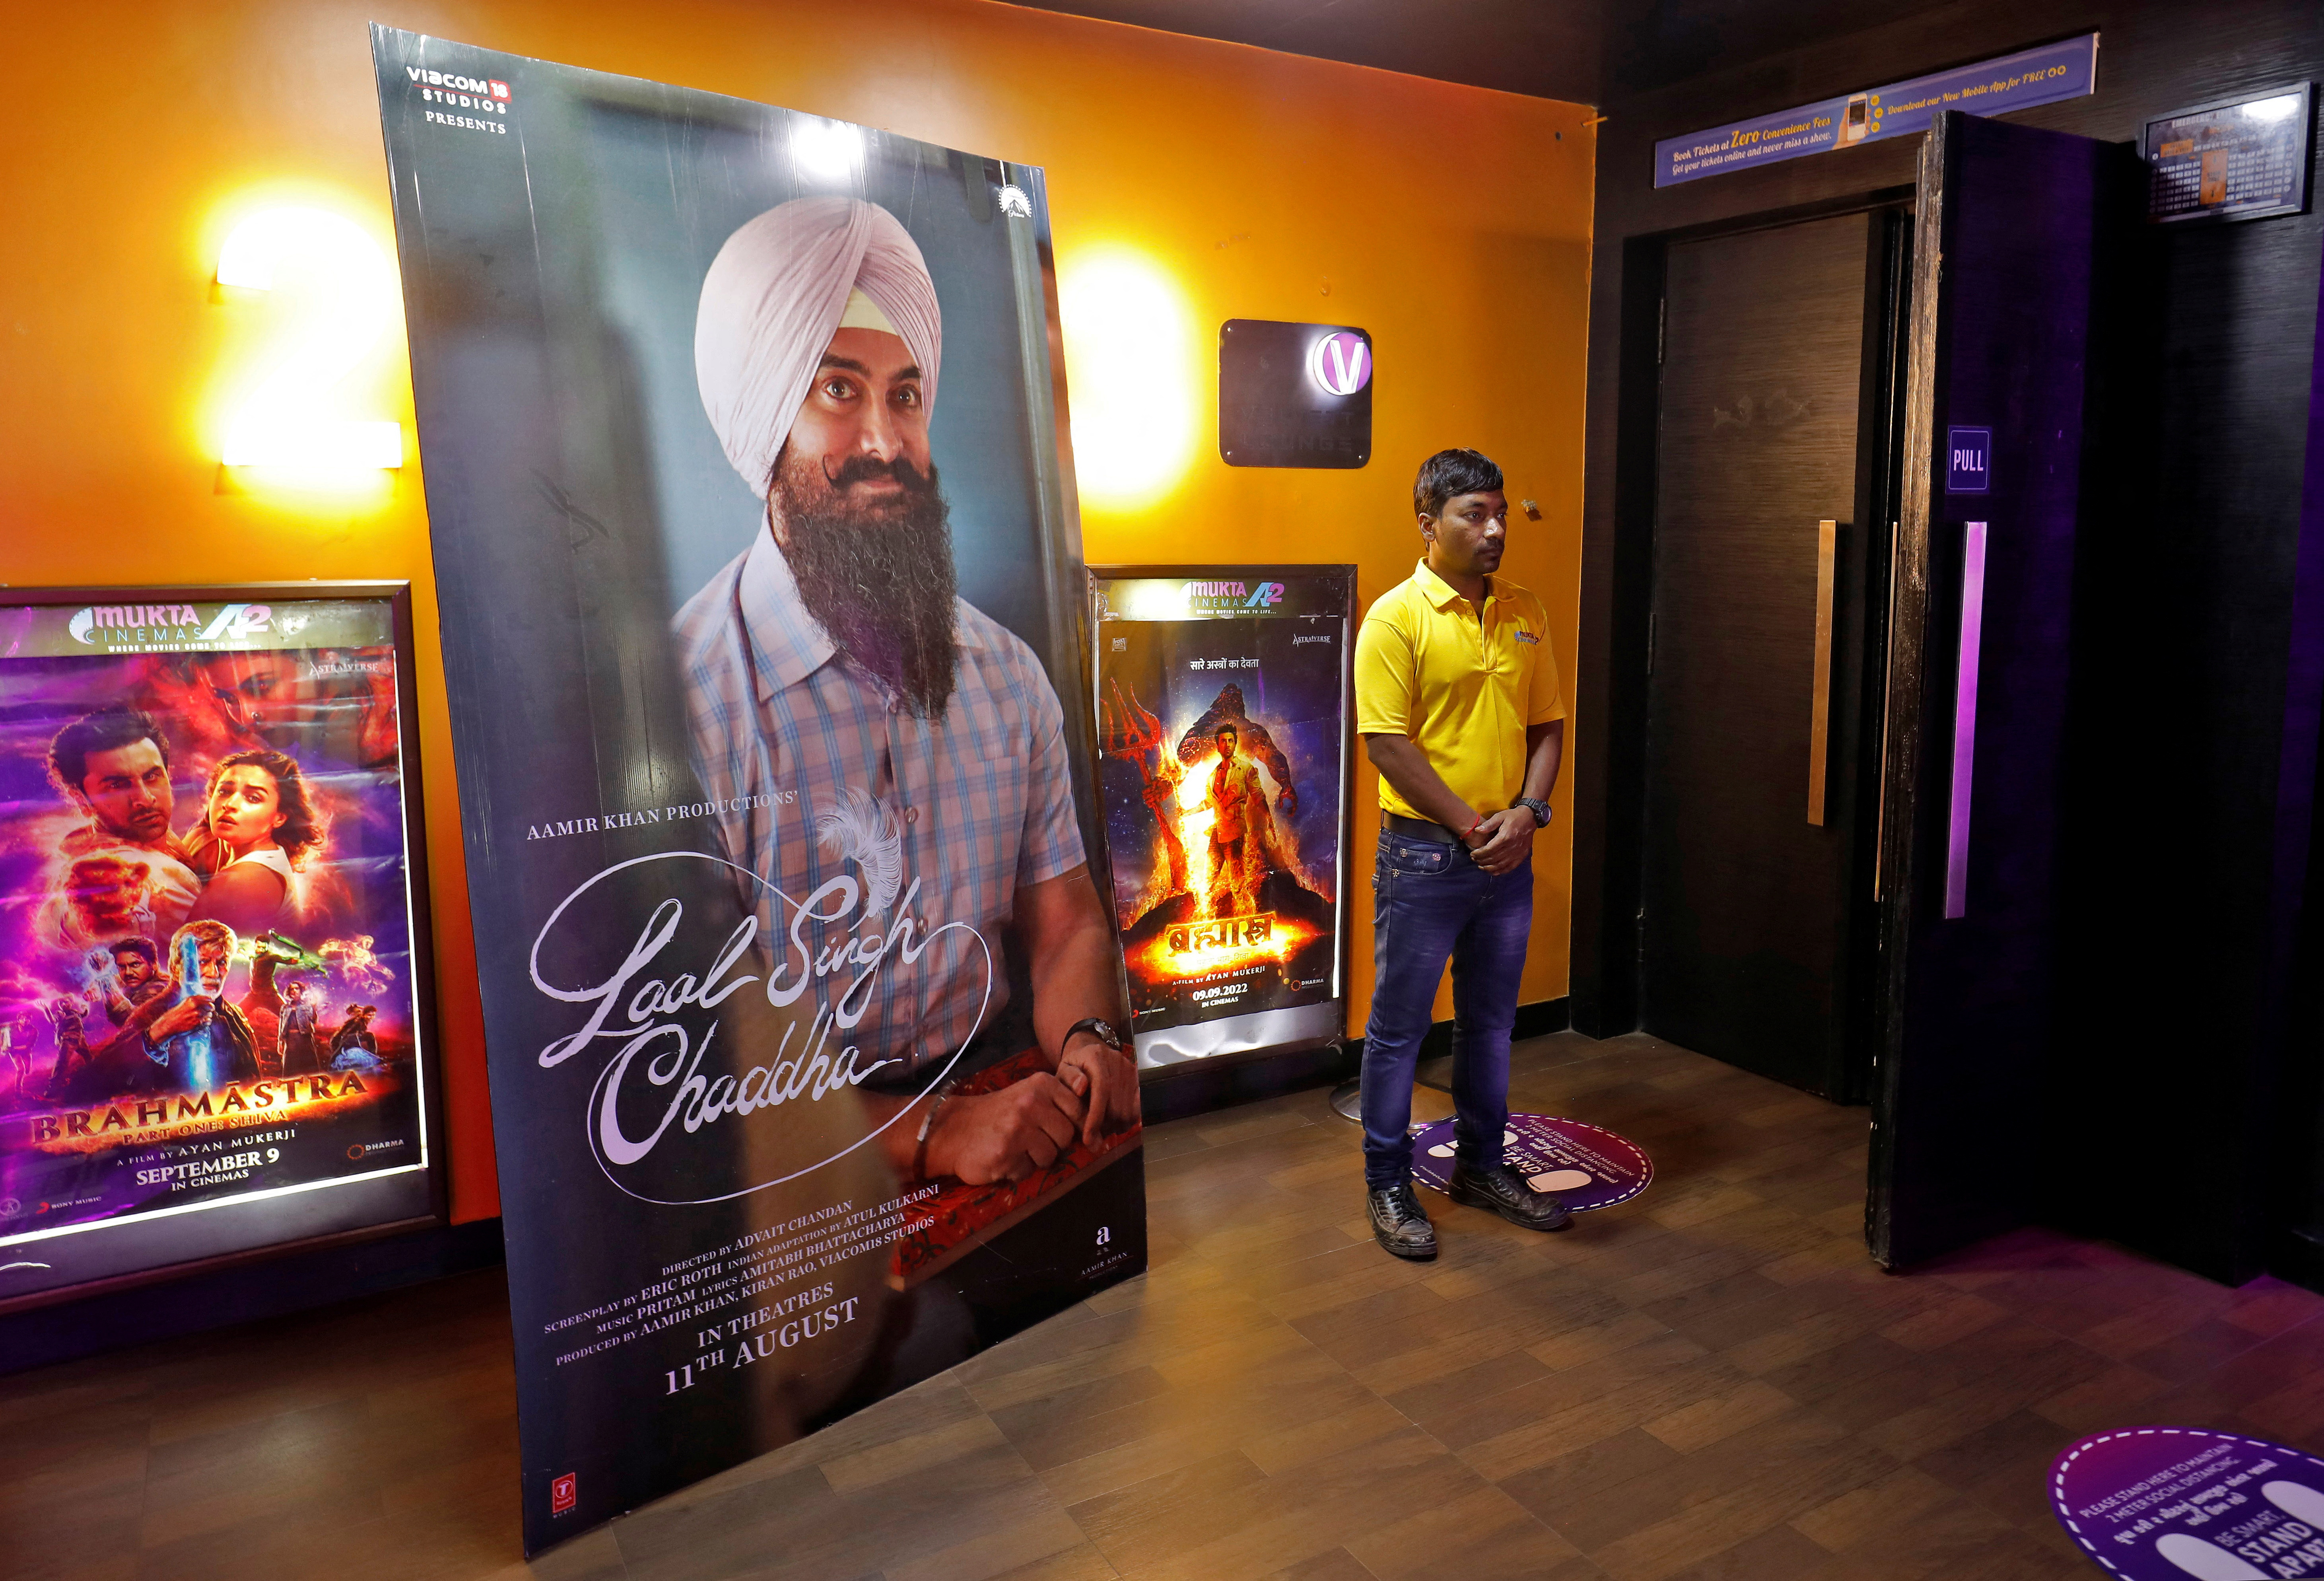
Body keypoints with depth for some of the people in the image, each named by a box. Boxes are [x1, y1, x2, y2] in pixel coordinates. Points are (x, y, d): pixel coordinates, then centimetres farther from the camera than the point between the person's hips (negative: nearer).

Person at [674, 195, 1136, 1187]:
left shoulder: (1005, 671, 8)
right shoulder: (679, 695, -12)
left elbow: (1062, 919, 9)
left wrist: (1087, 1036, -13)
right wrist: (926, 1132, -25)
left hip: (1006, 1101, 5)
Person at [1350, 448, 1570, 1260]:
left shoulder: (1524, 613, 7)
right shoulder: (1396, 617, -11)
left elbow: (1547, 725, 10)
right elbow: (1388, 743, -16)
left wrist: (1527, 811, -7)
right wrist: (1471, 827, -14)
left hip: (1508, 855, 6)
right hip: (1423, 855, -6)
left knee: (1491, 1019, 18)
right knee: (1399, 1026, 5)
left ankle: (1482, 1164, 34)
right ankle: (1387, 1184, 20)